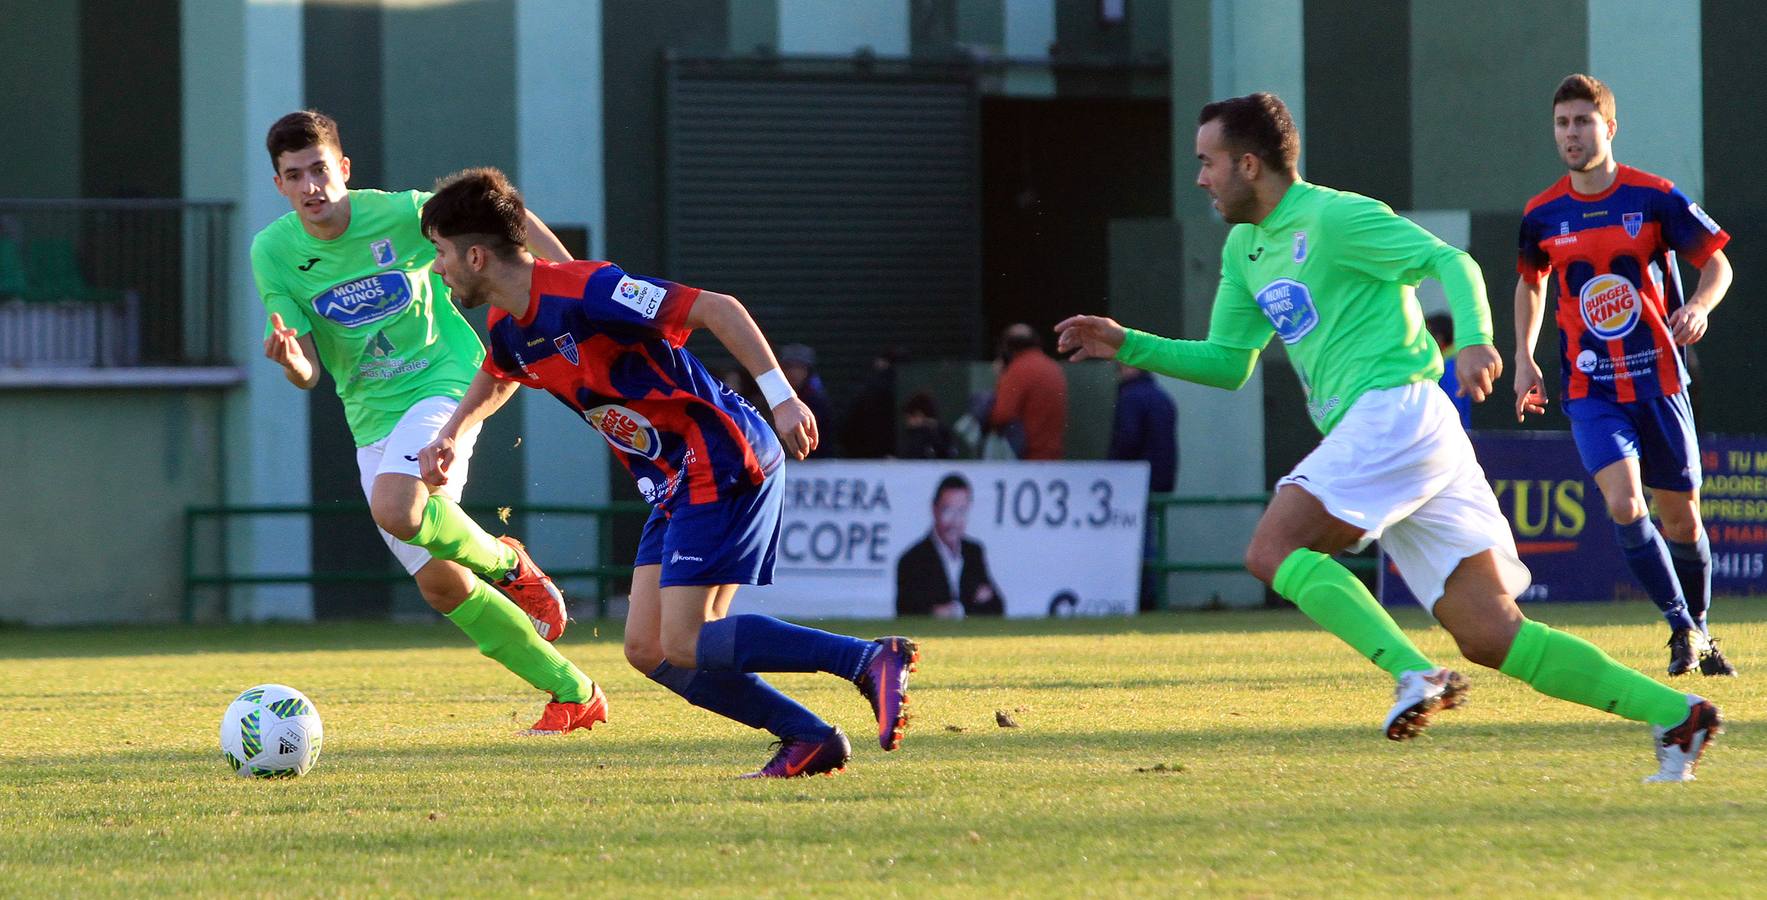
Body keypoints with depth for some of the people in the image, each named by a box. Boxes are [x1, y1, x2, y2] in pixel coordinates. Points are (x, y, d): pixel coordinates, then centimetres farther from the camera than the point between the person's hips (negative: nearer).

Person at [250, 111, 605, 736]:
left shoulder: (400, 214, -14)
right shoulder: (273, 252, -7)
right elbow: (309, 374, -7)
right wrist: (289, 359, -30)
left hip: (445, 379, -5)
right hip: (372, 419, 5)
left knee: (395, 509, -33)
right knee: (440, 585, 2)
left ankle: (505, 562, -2)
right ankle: (574, 695, 15)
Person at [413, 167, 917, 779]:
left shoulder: (585, 293, -21)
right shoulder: (508, 328, 8)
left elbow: (718, 310, -21)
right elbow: (494, 382, 35)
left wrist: (782, 398, -26)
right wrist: (450, 436, 20)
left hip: (723, 465, -9)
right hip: (673, 487, 9)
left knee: (684, 646, -16)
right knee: (648, 651, 2)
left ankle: (871, 659, -14)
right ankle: (810, 740, 2)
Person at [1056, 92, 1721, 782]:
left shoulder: (1333, 217, -4)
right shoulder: (1245, 248, 22)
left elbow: (1449, 260, -11)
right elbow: (1228, 363, 30)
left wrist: (1474, 338, -29)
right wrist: (1128, 346, 20)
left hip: (1397, 411, -8)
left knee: (1274, 550, -16)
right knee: (1489, 636, -2)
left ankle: (1413, 672, -27)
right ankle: (1677, 713, -6)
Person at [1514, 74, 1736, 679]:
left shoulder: (1655, 198, -6)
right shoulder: (1543, 215, 1)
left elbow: (1717, 263, 3)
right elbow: (1530, 282, 20)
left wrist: (1699, 307, -19)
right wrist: (1524, 359, 9)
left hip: (1657, 378, 0)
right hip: (1589, 389, 0)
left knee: (1681, 518, 7)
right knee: (1623, 505, -20)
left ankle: (1698, 628, 30)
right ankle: (1682, 629, -6)